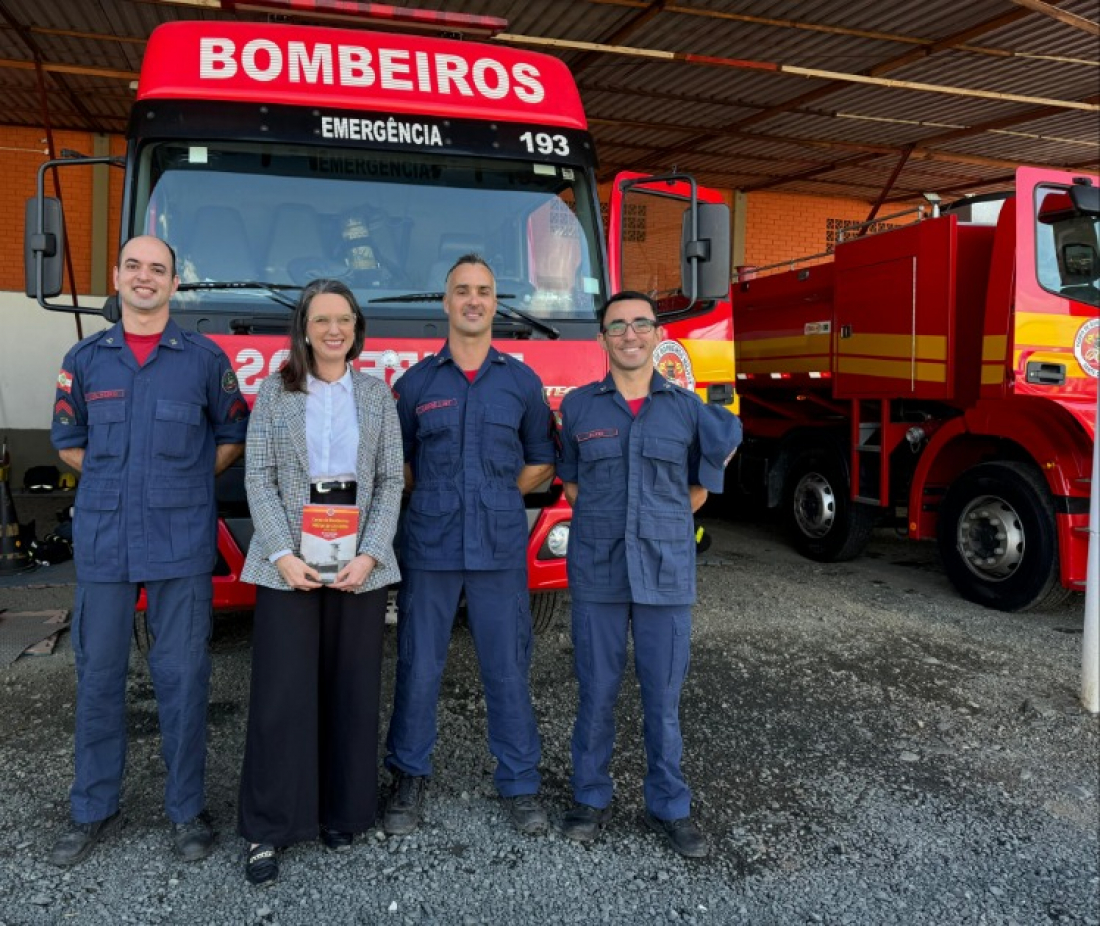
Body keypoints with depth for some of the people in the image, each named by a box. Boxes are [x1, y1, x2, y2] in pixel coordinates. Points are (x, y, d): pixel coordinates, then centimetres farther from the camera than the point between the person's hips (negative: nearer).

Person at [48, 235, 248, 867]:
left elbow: (233, 436, 10)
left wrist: (184, 481, 4)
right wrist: (119, 482, 6)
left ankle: (187, 808, 18)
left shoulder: (205, 358, 3)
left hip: (181, 545, -2)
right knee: (98, 674, 10)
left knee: (183, 676, 3)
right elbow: (69, 442, 17)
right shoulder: (85, 359, 9)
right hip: (103, 542, 2)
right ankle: (95, 810, 25)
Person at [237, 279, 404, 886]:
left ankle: (342, 813, 24)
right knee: (282, 693, 0)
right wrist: (283, 555, -12)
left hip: (359, 563, 2)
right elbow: (259, 478, -1)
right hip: (288, 563, -1)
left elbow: (390, 481, 3)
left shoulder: (376, 393, 7)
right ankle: (267, 829, 13)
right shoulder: (274, 391, 5)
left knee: (352, 692, 7)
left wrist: (369, 555, -9)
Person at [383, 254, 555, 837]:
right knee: (418, 668, 6)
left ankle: (519, 783, 21)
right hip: (428, 548, 0)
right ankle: (409, 779, 24)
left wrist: (495, 499, 4)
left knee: (508, 669, 6)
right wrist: (438, 499, 3)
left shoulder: (522, 381, 7)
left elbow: (541, 460, 13)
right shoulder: (416, 382, 5)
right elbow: (396, 462, 12)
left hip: (500, 549, 0)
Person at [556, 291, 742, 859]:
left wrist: (665, 525, 10)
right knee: (596, 693, 8)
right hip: (597, 573, 0)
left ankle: (669, 806, 24)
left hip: (667, 573, 0)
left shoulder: (688, 409, 3)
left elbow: (701, 486, 14)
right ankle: (591, 798, 26)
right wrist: (603, 527, 7)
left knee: (663, 696, 8)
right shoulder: (578, 407, 4)